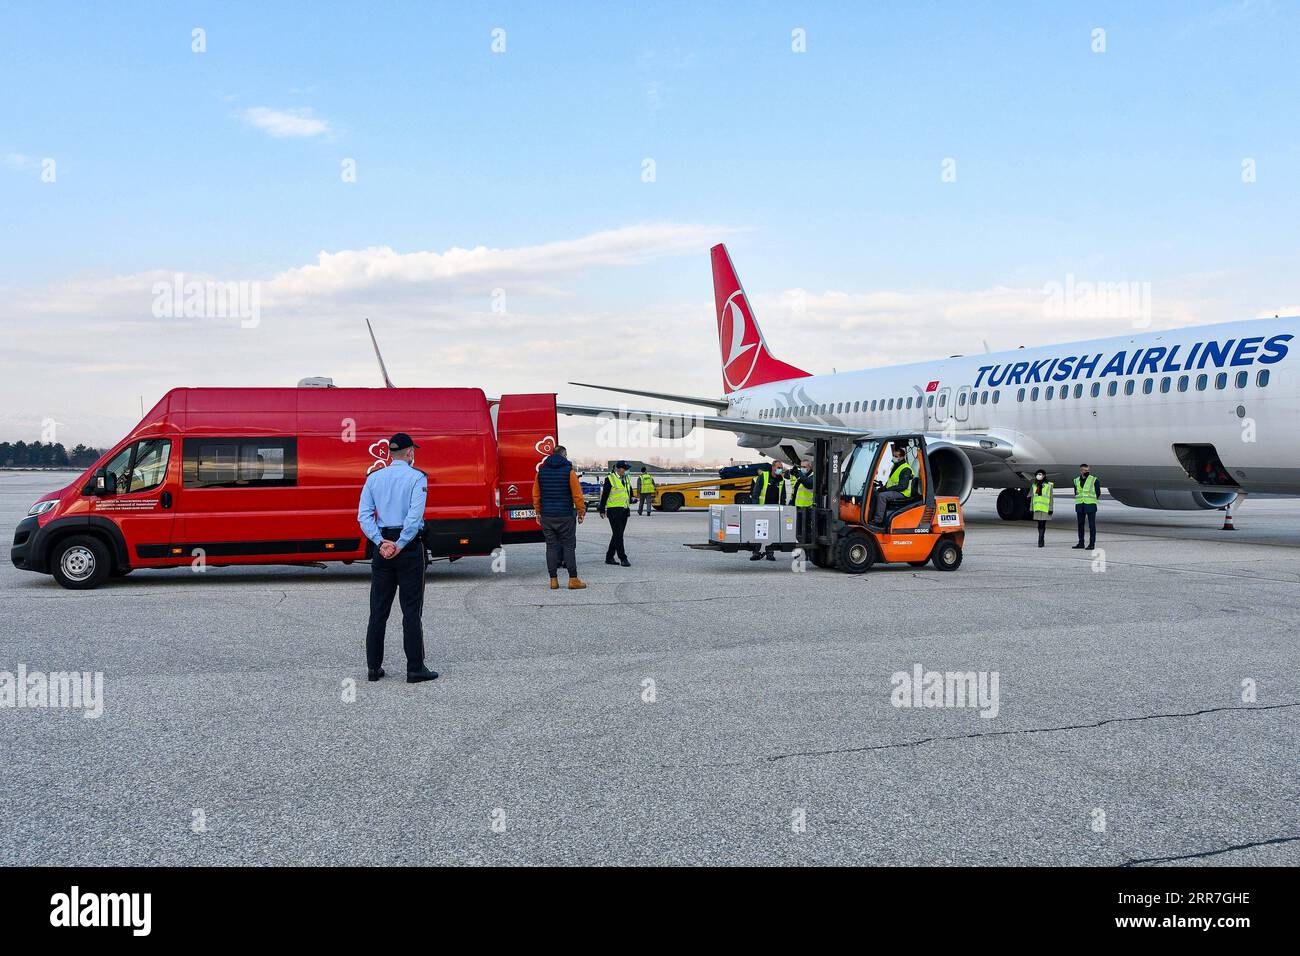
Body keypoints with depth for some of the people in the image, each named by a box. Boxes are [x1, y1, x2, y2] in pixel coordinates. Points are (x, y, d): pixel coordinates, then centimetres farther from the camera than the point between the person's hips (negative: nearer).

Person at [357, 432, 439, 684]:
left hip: (382, 547, 4)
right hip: (409, 547, -4)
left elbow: (364, 515, 0)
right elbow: (415, 515, -17)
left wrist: (381, 543, -7)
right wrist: (400, 546, -15)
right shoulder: (417, 477, -5)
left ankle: (373, 667, 13)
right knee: (411, 610, -1)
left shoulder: (373, 478, 9)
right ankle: (415, 668, 1)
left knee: (378, 609, 10)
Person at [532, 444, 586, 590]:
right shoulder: (569, 470, -6)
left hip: (546, 516, 4)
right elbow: (577, 494, -8)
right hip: (565, 516, -4)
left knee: (551, 547, 7)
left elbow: (536, 495, 10)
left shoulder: (541, 471, 6)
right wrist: (581, 512, 2)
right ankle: (573, 579, 1)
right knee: (569, 546, 1)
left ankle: (553, 580, 7)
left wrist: (538, 512, 18)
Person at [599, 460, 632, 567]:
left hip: (624, 510, 8)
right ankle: (623, 559, -8)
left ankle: (609, 557, 18)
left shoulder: (626, 479, 14)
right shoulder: (610, 479, -7)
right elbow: (604, 495, -7)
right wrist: (602, 510, -8)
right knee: (618, 535, -9)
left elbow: (629, 492, 29)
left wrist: (631, 499, 11)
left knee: (617, 535, 10)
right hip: (614, 510, -8)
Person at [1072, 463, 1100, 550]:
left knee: (1091, 525, -3)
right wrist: (1081, 500, 12)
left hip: (1090, 506, -4)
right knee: (1080, 524, 8)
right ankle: (1081, 543, 15)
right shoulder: (1076, 481, 8)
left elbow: (1098, 493, 3)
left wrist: (1091, 501, 10)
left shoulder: (1094, 480, -3)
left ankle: (1092, 544, 0)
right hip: (1079, 506, 4)